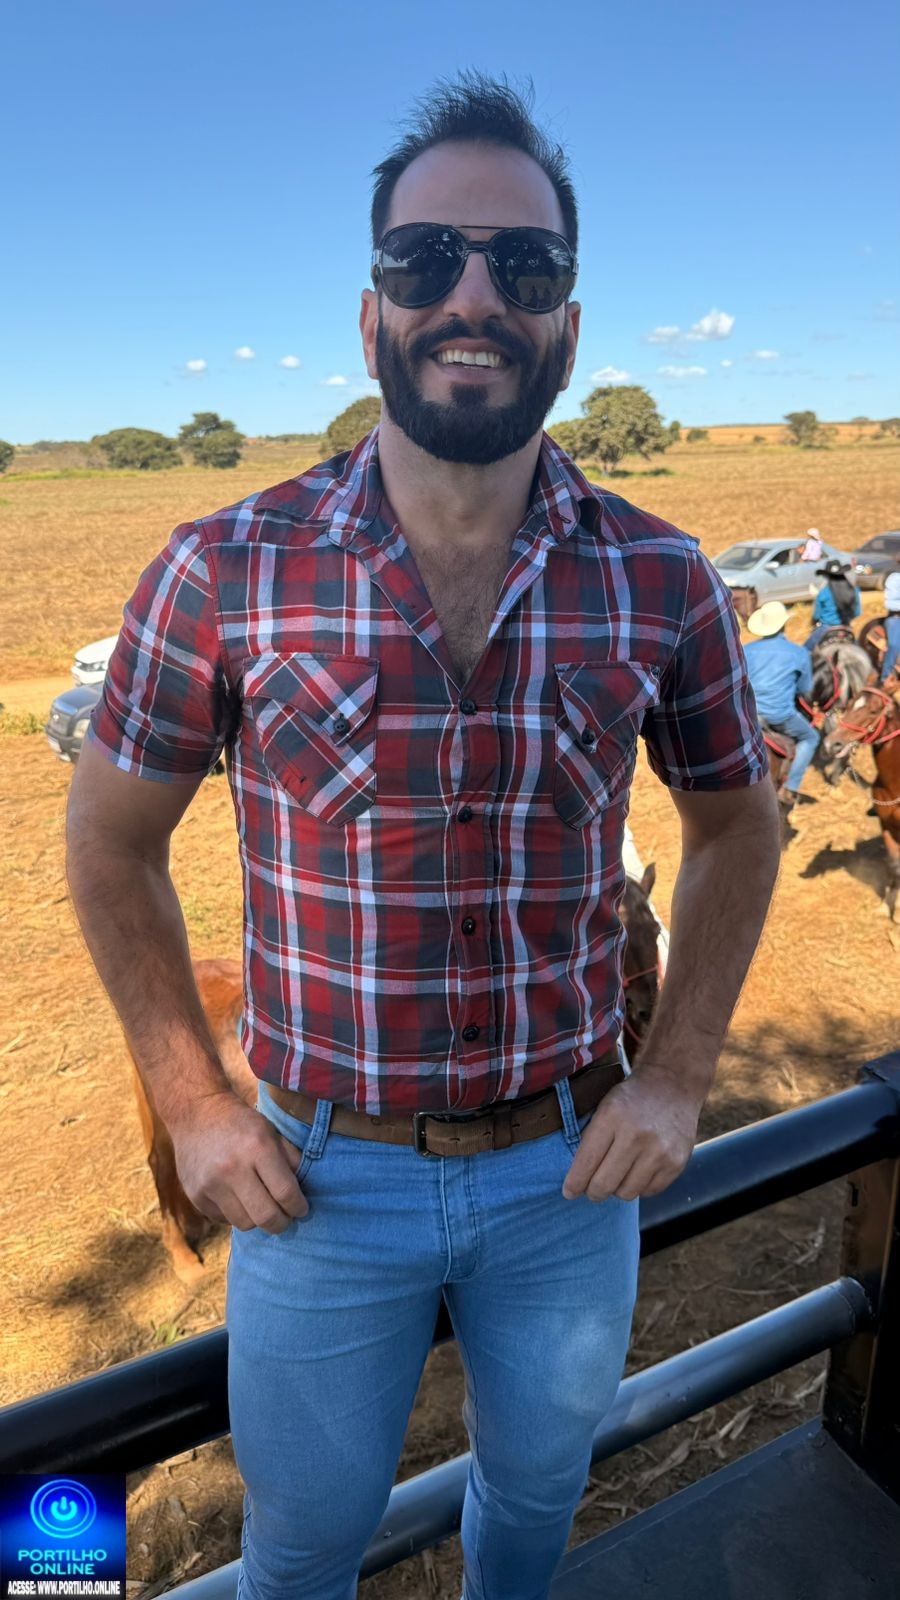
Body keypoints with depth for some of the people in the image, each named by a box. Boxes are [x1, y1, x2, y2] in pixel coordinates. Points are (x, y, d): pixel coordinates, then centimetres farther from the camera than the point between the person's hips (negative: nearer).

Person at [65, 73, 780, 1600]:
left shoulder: (662, 584, -10)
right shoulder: (221, 574, -14)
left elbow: (735, 822, 4)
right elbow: (110, 841, -2)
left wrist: (676, 1078, -3)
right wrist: (193, 1106, -6)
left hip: (571, 1171, 2)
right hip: (321, 1176, -1)